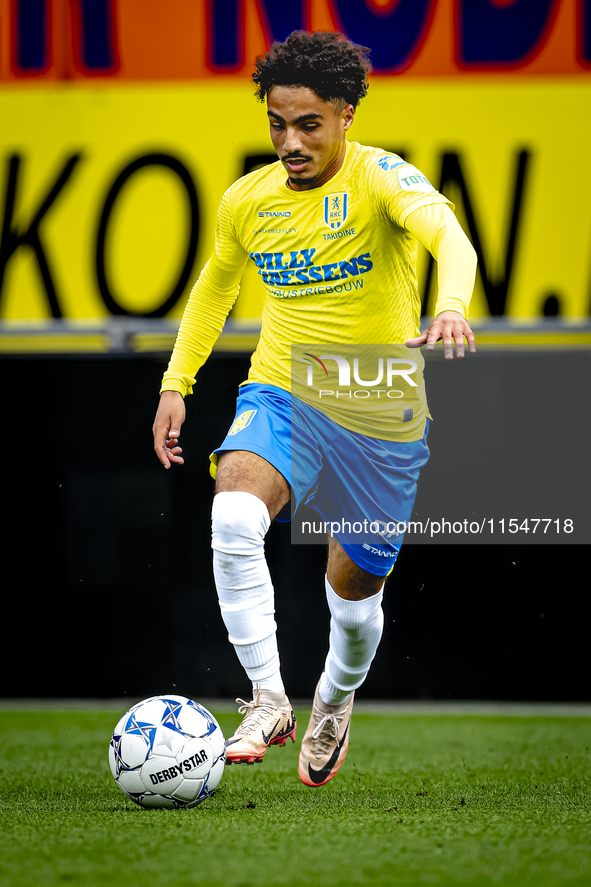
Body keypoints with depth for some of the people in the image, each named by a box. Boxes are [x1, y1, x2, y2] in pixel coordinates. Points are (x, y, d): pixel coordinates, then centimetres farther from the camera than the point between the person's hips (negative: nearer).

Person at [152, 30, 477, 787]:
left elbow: (448, 235, -35)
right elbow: (216, 282, 20)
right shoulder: (246, 200, 1)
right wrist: (176, 383, 13)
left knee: (355, 591, 11)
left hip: (379, 416, -2)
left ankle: (335, 698, 45)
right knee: (234, 516, -30)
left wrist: (451, 307, -56)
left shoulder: (380, 178, -15)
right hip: (280, 398, 2)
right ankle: (268, 702, -24)